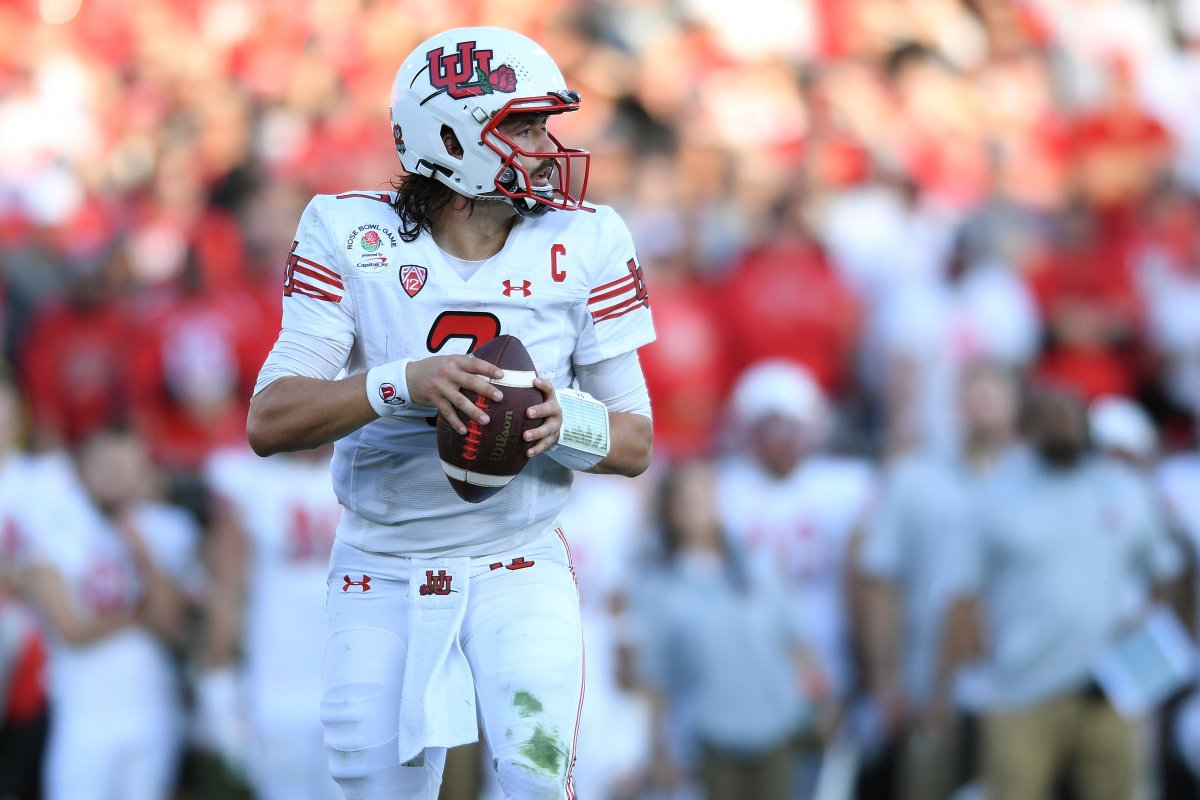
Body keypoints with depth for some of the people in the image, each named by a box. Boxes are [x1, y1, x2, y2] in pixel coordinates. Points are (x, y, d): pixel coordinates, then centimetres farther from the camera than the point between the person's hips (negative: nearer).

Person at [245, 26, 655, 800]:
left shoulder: (582, 243, -4)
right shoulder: (353, 236, -8)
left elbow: (635, 442, 1)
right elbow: (268, 422, -16)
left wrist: (565, 424, -22)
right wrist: (403, 383, -32)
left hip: (519, 569, 0)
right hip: (383, 577, 0)